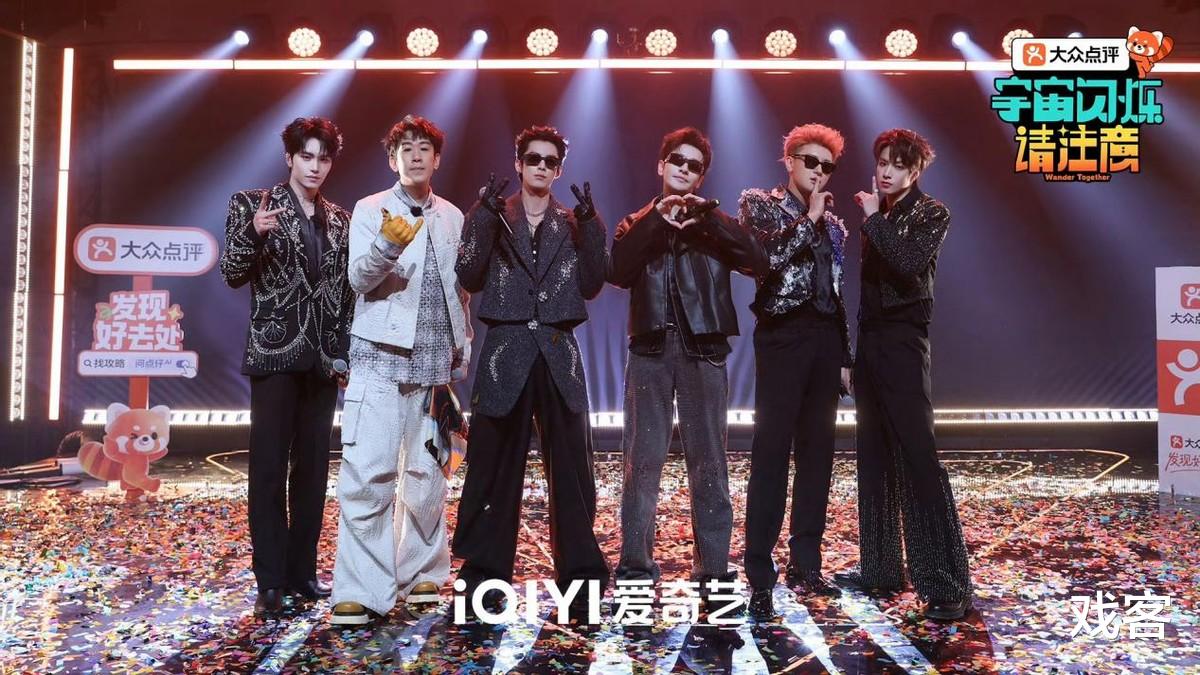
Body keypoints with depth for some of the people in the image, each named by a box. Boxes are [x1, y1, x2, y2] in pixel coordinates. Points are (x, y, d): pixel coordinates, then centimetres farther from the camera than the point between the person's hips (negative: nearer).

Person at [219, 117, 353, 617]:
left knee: (313, 468, 7)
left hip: (322, 359, 4)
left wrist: (348, 352, 8)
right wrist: (253, 233, -21)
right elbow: (233, 275, -3)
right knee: (269, 468, -3)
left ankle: (302, 570, 17)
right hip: (274, 353, -4)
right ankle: (270, 581, 3)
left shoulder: (339, 220, 13)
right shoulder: (252, 204, 2)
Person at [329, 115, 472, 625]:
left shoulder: (452, 217, 13)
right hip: (381, 357, -3)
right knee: (368, 474, -11)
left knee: (427, 472, 9)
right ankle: (361, 589, -6)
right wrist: (387, 245, -29)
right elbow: (359, 280, -11)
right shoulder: (370, 210, 2)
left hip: (435, 360, 4)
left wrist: (463, 345, 14)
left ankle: (422, 573, 21)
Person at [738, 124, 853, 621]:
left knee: (817, 452, 6)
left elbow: (838, 294, 19)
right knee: (771, 453, -9)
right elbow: (766, 256, -16)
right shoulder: (759, 204, 4)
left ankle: (805, 563, 15)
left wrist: (844, 356, 15)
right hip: (783, 334, -6)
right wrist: (809, 218, -7)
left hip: (825, 338, 6)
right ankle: (759, 575, -6)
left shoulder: (833, 224, 19)